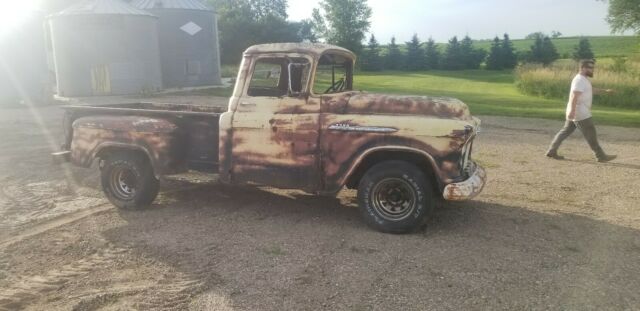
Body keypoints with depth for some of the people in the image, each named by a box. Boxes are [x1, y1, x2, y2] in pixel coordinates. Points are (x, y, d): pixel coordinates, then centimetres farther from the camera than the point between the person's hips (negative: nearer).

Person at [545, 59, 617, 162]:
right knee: (591, 134, -4)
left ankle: (552, 151, 12)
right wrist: (572, 111, -36)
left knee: (566, 131, 11)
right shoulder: (579, 80, -15)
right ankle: (601, 156, 3)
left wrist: (605, 91, 37)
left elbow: (592, 90, 36)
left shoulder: (584, 79, 18)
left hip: (578, 113, 11)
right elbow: (574, 96, -27)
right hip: (580, 113, -11)